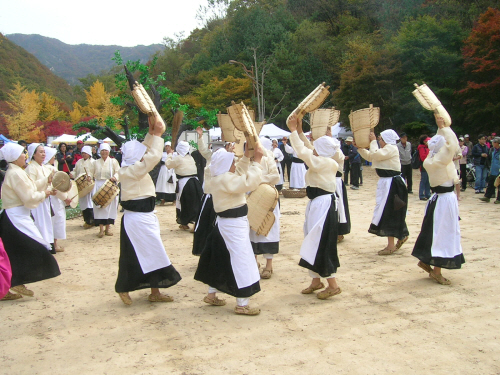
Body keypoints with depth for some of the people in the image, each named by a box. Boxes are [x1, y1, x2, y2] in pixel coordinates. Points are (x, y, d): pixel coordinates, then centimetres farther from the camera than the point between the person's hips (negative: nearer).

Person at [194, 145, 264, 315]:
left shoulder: (217, 178, 7)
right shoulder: (225, 179, -23)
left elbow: (239, 172, 16)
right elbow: (249, 182, -30)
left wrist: (247, 156, 6)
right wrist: (257, 161, -22)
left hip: (225, 223, 11)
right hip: (234, 225, -11)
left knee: (220, 260, 20)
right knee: (241, 262, -4)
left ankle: (211, 295, 32)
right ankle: (242, 305, 2)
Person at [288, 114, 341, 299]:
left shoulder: (323, 162, -17)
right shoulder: (322, 162, 10)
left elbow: (303, 152, -23)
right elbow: (306, 152, 21)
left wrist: (294, 131, -16)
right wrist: (299, 132, 16)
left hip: (323, 205, -10)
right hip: (317, 204, 10)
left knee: (322, 244, -5)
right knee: (314, 243, 15)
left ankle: (333, 285, 3)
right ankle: (316, 281, 26)